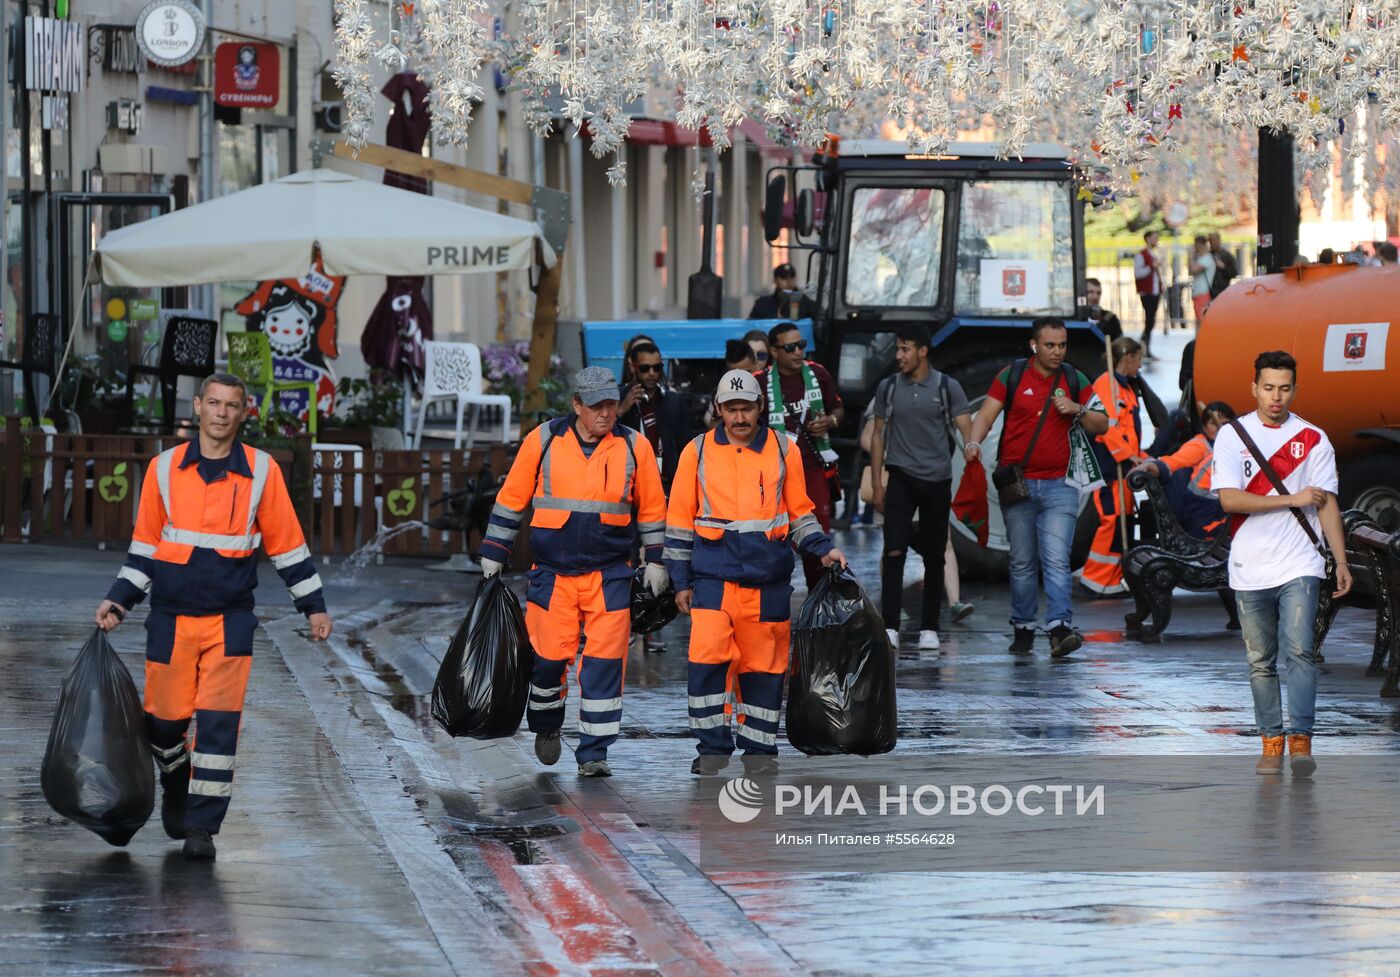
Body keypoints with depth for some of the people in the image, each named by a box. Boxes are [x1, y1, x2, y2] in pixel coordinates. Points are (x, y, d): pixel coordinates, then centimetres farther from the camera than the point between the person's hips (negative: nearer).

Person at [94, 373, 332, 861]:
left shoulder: (261, 471, -1)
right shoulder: (164, 469, 2)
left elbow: (287, 544, 7)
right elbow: (145, 545, 11)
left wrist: (314, 605, 7)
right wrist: (119, 600, 5)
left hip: (230, 619, -1)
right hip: (171, 617, 2)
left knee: (219, 721, -11)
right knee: (164, 719, 7)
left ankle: (202, 826, -4)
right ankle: (176, 790, 36)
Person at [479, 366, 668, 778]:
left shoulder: (634, 447, 2)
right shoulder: (543, 441, -1)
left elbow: (651, 509, 13)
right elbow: (511, 499, 8)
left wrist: (655, 560, 10)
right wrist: (493, 555, 9)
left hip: (610, 574, 0)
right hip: (552, 572, 0)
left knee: (605, 661, -5)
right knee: (549, 654, -2)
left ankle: (593, 752, 1)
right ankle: (546, 725, 27)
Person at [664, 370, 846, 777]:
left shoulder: (784, 450, 6)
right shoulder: (698, 452, 4)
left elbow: (799, 512, 17)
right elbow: (680, 518, 10)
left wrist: (822, 548, 1)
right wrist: (681, 581, 8)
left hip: (769, 580, 1)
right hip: (713, 576, -1)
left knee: (764, 665, 5)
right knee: (707, 658, -15)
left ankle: (760, 750, 16)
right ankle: (712, 746, -4)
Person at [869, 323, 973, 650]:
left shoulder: (947, 387, -1)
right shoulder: (888, 388, 6)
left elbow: (967, 431, -5)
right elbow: (878, 436, 11)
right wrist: (876, 484, 5)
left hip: (937, 479, 0)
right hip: (901, 478, 1)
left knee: (934, 557, 5)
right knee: (894, 551, -12)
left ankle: (929, 628, 13)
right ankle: (890, 626, -14)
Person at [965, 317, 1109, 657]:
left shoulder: (1075, 381, 8)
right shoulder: (1011, 376, 4)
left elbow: (1101, 425, 11)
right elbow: (986, 414, -2)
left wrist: (1077, 410, -9)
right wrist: (974, 441, -22)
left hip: (1058, 486, 0)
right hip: (1017, 484, 0)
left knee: (1056, 560, -13)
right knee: (1023, 562, 6)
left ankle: (1060, 628, -22)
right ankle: (1023, 628, 14)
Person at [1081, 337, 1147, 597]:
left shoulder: (1125, 387, 21)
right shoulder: (1107, 384, -11)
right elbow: (1107, 424, -20)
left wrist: (1142, 458, 17)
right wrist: (1128, 454, -19)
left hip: (1124, 466, 11)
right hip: (1110, 466, -11)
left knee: (1124, 520, 11)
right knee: (1113, 520, -13)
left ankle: (1113, 580, 15)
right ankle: (1096, 579, -9)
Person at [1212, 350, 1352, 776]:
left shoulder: (1313, 439, 6)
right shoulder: (1232, 435, 3)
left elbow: (1327, 504, 7)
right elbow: (1229, 499, -8)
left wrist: (1342, 561, 1)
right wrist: (1292, 499, -10)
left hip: (1299, 566, -1)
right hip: (1250, 569, 1)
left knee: (1299, 651, -15)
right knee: (1261, 661, 5)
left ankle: (1300, 740, -17)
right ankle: (1272, 743, 12)